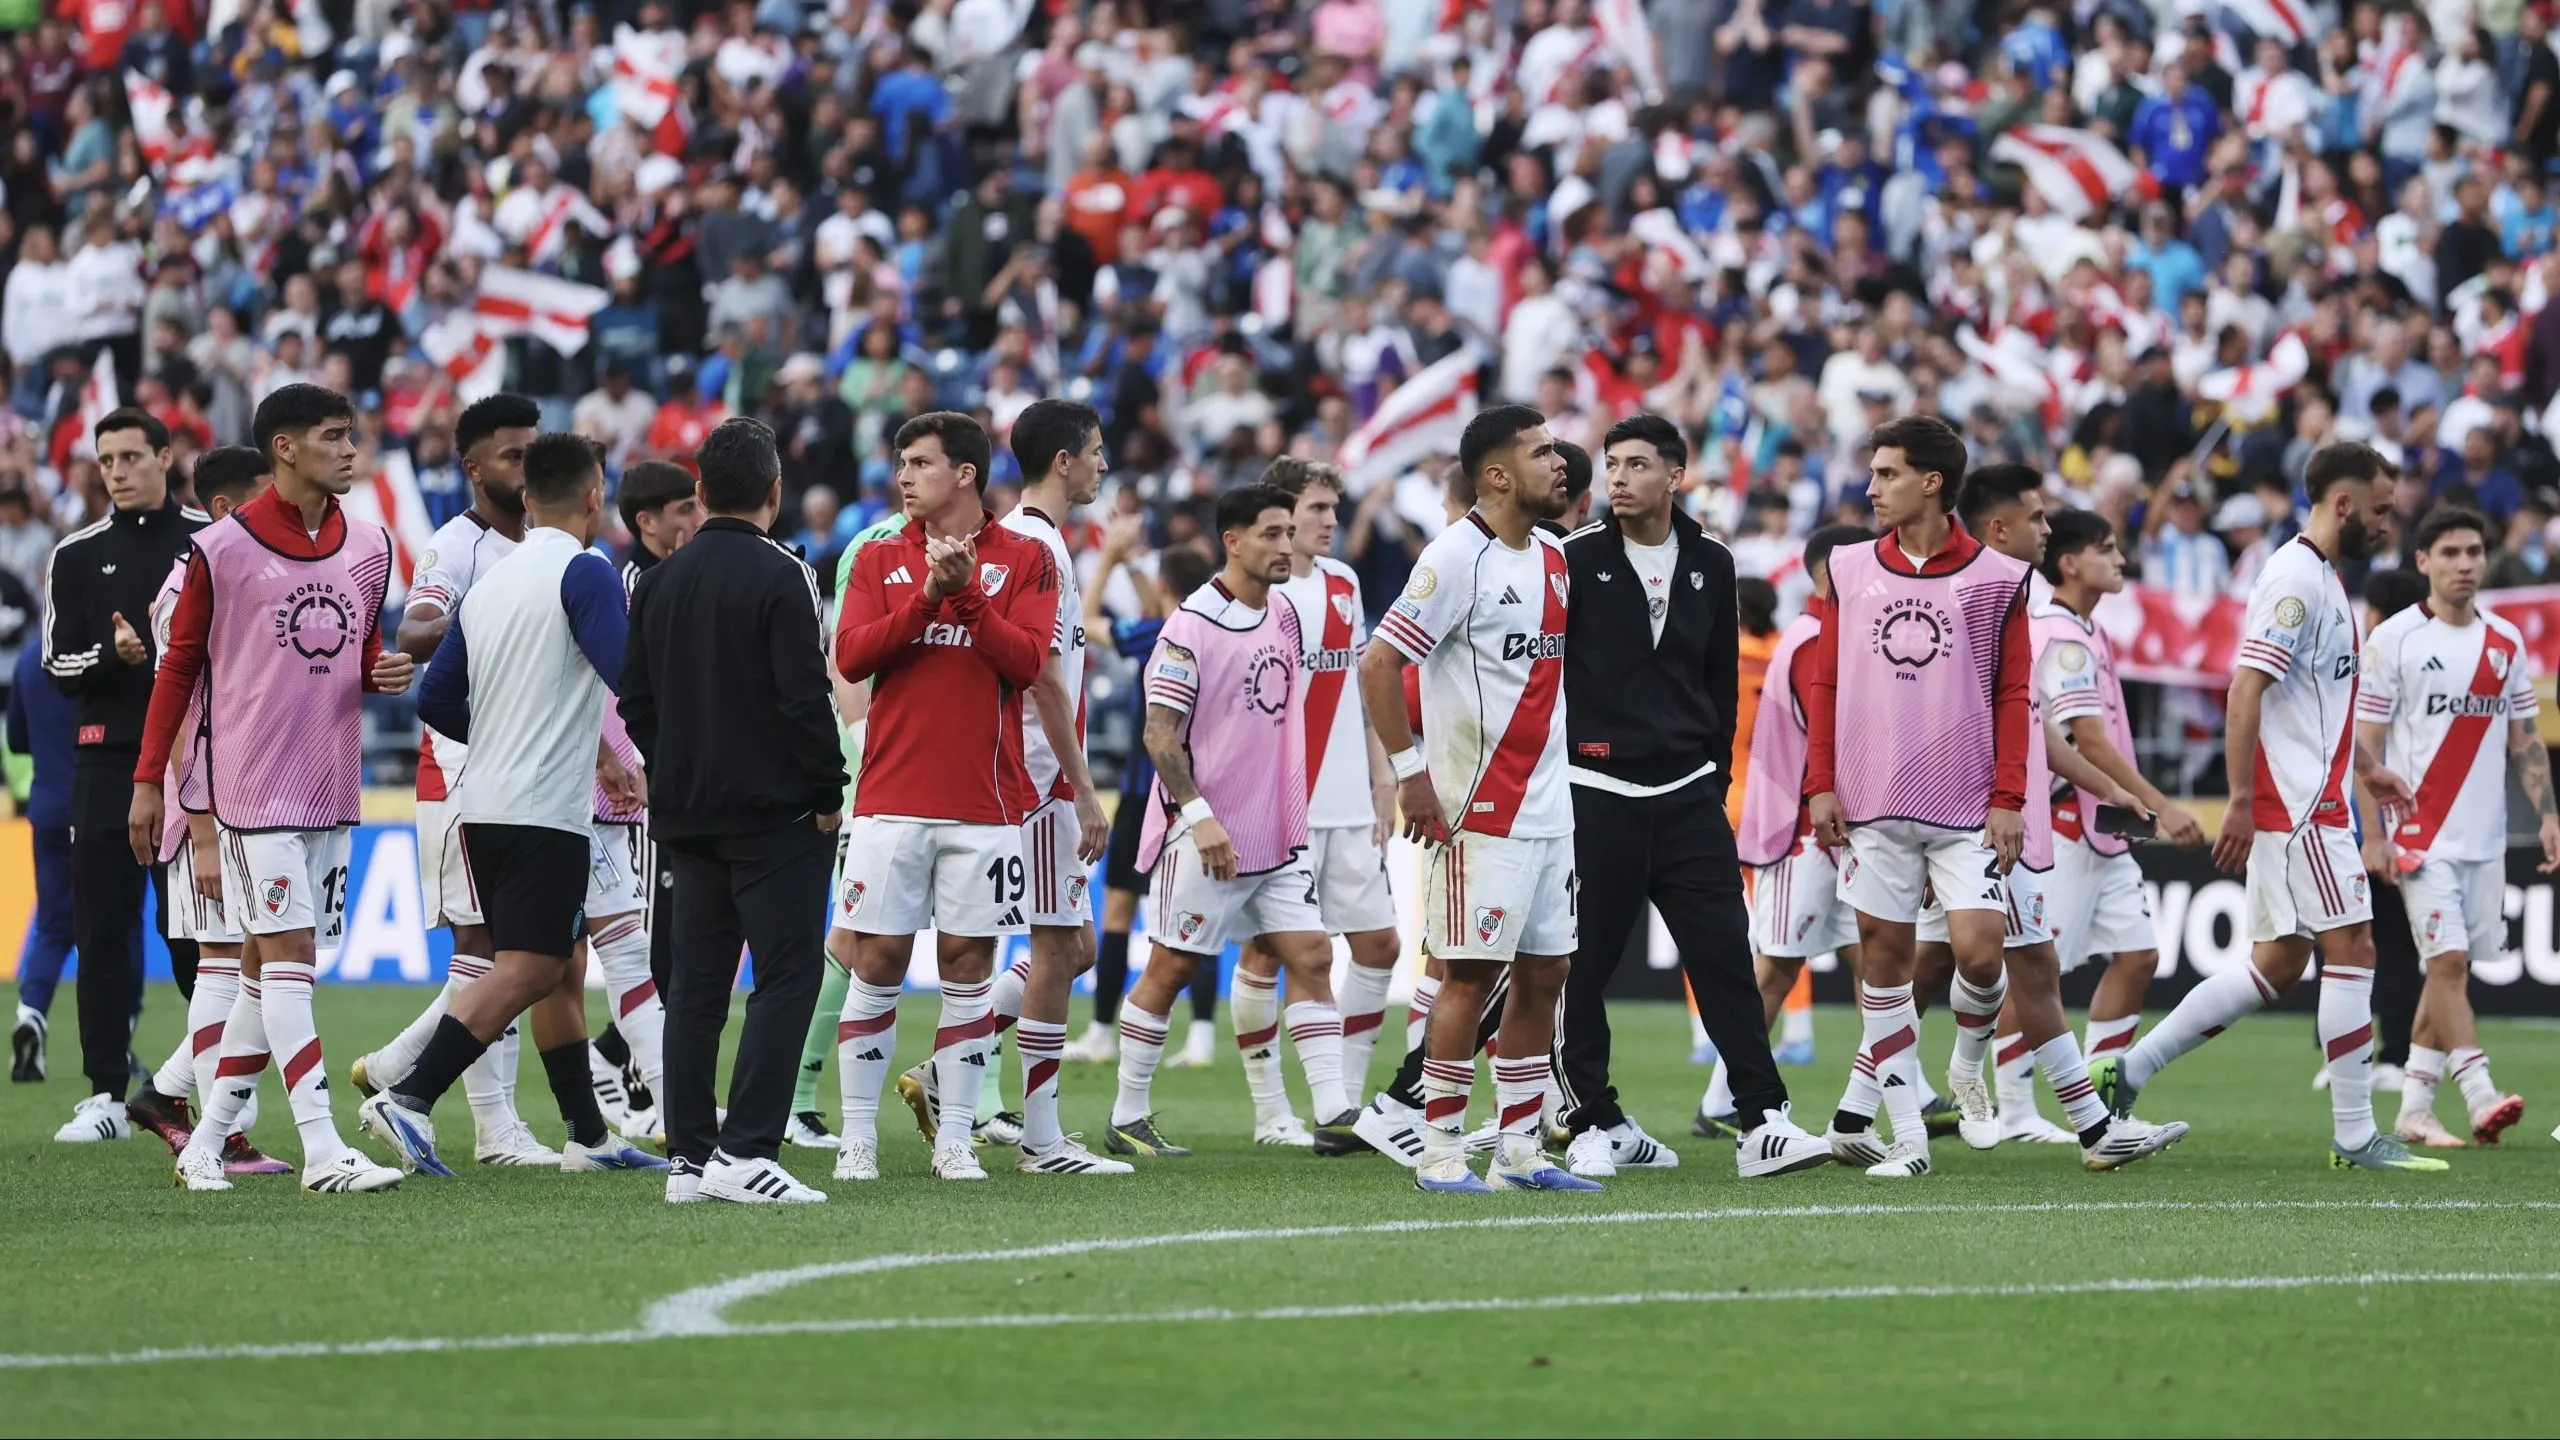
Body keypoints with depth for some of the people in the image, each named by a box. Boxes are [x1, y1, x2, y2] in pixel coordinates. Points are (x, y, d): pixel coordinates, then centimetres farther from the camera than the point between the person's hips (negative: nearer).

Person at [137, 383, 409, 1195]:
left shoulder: (368, 548, 10)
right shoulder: (222, 549, -6)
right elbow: (179, 666, 1)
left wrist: (386, 673, -1)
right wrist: (149, 779, 1)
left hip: (331, 785, 6)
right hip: (254, 784, -6)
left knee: (266, 965, 8)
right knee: (287, 954, -12)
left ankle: (207, 1141, 16)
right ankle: (322, 1151, -18)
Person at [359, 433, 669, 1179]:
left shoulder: (487, 585, 14)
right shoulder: (585, 572, -9)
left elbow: (435, 700, 16)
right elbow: (632, 678, -19)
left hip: (484, 803, 8)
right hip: (546, 811, -8)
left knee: (563, 971, 15)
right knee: (524, 973, -10)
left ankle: (589, 1136, 18)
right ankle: (409, 1099, -21)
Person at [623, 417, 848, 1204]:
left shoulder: (659, 581, 9)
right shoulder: (780, 576, -11)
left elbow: (635, 699, 12)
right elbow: (805, 697, -16)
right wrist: (828, 796, -7)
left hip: (686, 815, 7)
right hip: (775, 815, -7)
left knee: (695, 983, 9)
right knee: (786, 976, -4)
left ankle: (688, 1155, 8)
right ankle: (744, 1152, -13)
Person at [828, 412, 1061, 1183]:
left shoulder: (1024, 559, 4)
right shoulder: (880, 559, 10)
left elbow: (1027, 659, -7)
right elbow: (850, 655, -3)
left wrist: (967, 596, -17)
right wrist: (926, 596, -13)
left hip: (984, 799, -1)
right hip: (891, 795, 1)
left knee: (968, 964, 0)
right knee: (878, 960, -1)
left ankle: (954, 1139, 6)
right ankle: (857, 1138, 4)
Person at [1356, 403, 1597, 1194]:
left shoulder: (1553, 559, 13)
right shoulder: (1458, 557, -12)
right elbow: (1377, 666, -15)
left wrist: (1558, 765, 16)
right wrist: (1412, 772, -16)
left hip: (1548, 808, 8)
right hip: (1482, 812, -8)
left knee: (1545, 973, 8)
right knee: (1473, 973, -6)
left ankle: (1520, 1149, 14)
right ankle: (1440, 1152, 0)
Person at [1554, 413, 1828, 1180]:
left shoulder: (1710, 564, 10)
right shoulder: (1575, 558, -3)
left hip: (1687, 796, 3)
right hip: (1595, 794, -3)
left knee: (1725, 957, -4)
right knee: (1581, 967, 1)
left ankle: (1764, 1124, -5)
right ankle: (1596, 1124, 12)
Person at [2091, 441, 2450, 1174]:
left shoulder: (2321, 578, 17)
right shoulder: (2296, 578, -15)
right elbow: (2247, 688, -21)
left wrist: (2366, 767, 31)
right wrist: (2240, 802, -23)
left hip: (2307, 802, 10)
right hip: (2295, 804, -10)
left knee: (2278, 965, 10)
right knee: (2352, 949, -7)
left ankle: (2129, 1068, 13)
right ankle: (2355, 1136, -4)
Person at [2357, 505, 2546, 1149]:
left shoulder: (2506, 642, 11)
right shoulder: (2393, 639, -4)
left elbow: (2524, 740, 15)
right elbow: (2365, 744, -4)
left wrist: (2547, 814, 4)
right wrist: (2373, 834, -12)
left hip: (2485, 836, 5)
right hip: (2423, 833, -5)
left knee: (2450, 966, 5)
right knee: (2447, 958, -14)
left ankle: (2414, 1107, 11)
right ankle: (2480, 1096, -19)